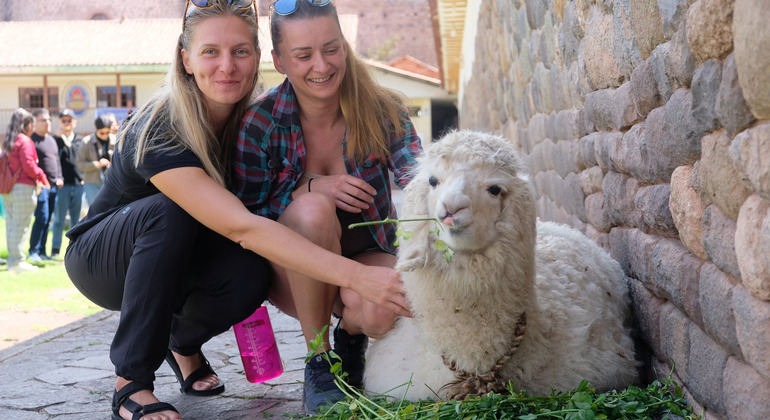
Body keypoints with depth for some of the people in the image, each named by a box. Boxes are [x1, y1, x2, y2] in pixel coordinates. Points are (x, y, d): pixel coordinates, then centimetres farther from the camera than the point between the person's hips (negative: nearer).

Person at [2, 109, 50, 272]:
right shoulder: (25, 141, -11)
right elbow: (28, 166, -16)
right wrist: (42, 177, -1)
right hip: (23, 187, -8)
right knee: (20, 226, -5)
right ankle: (17, 261, -4)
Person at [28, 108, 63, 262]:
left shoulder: (52, 139, 19)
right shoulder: (31, 139, -7)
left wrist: (59, 177, 12)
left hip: (53, 186, 8)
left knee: (47, 220, 9)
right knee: (41, 217, -12)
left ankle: (42, 251, 14)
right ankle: (33, 251, -3)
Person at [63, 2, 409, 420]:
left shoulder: (249, 119, -13)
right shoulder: (158, 133, -34)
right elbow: (242, 227, -45)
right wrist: (356, 276, -53)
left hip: (171, 259, 5)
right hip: (101, 256, -4)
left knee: (249, 273, -28)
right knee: (168, 212, -36)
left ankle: (183, 342, 7)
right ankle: (130, 385, -23)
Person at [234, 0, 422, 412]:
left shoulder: (382, 111, -12)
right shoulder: (261, 122, -14)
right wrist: (309, 188, -27)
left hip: (368, 256, 0)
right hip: (297, 274, 0)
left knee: (378, 311, -36)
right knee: (313, 209, -34)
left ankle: (351, 336, 6)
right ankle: (318, 362, -16)